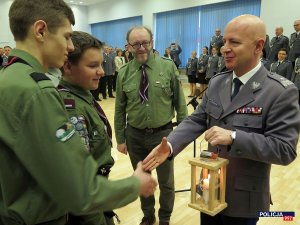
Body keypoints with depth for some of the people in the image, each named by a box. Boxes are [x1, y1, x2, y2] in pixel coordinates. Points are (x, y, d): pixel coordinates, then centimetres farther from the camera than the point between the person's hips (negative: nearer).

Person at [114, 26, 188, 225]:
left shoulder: (168, 67, -7)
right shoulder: (124, 73, -2)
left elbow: (180, 102, -4)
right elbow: (120, 109, 2)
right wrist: (120, 138, 3)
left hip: (163, 133, -1)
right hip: (135, 135, 2)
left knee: (166, 182, 14)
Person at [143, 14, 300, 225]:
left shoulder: (282, 92, -18)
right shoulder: (216, 83, 1)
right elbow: (196, 120, -1)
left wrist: (233, 137, -32)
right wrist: (170, 145, -18)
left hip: (243, 197, -5)